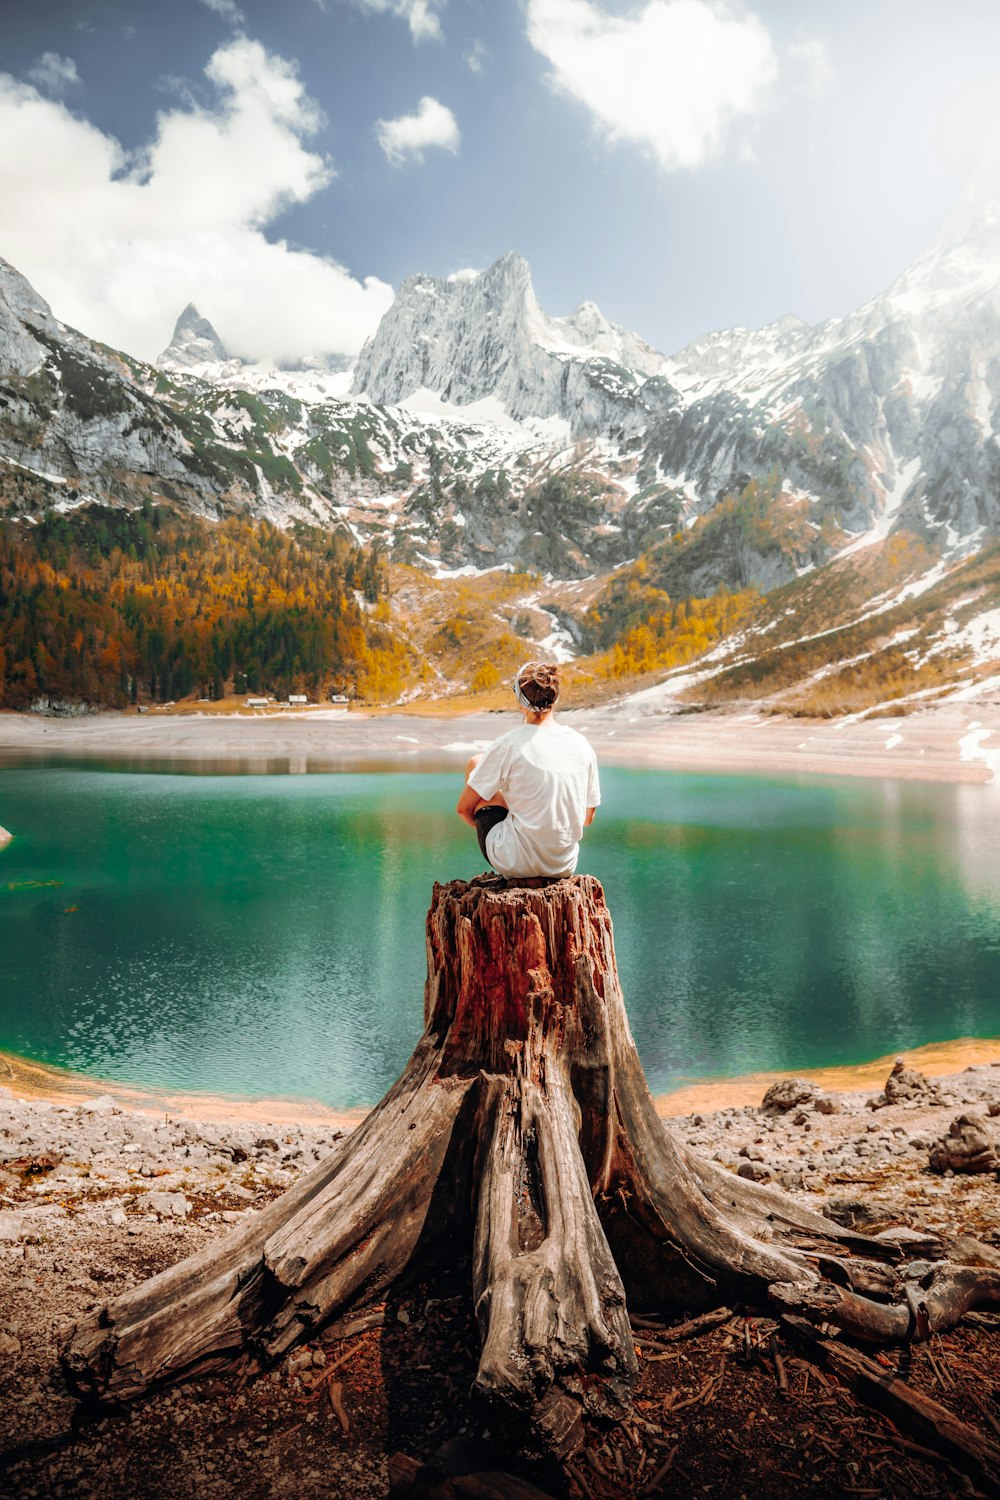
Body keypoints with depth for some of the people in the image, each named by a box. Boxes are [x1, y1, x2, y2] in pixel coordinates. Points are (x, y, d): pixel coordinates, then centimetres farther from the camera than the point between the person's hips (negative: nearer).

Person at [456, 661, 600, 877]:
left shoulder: (508, 745, -13)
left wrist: (485, 827, 17)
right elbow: (588, 818, 9)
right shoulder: (583, 746, -1)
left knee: (475, 764, 12)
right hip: (565, 866, 6)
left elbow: (463, 808, -4)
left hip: (515, 864, -5)